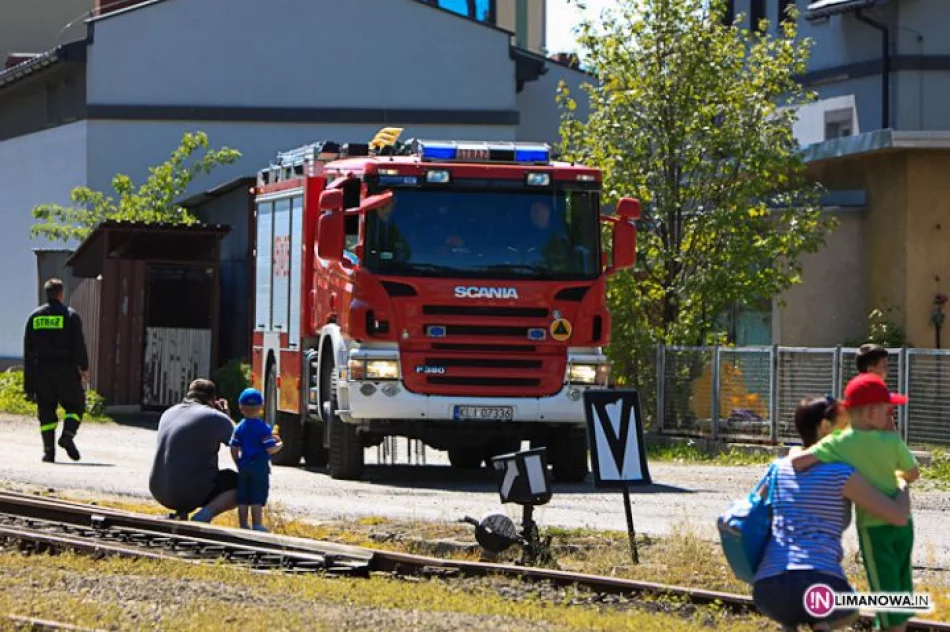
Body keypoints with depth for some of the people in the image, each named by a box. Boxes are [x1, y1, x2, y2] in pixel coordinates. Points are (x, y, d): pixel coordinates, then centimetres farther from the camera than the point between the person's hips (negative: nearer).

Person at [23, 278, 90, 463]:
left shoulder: (34, 317, 9)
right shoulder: (70, 315, -3)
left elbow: (27, 349, 10)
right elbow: (78, 345, -10)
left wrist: (28, 382, 13)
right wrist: (84, 368, -2)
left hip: (41, 369, 3)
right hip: (65, 369, -3)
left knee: (46, 410, 7)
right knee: (75, 405, 8)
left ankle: (48, 450, 1)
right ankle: (68, 434, -17)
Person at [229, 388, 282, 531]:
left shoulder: (239, 428, 4)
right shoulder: (263, 428, -10)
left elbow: (234, 449, 5)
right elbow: (270, 449, -14)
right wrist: (279, 444, 6)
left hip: (244, 467, 4)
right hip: (260, 467, -4)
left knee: (243, 500, 9)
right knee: (257, 500, -2)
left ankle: (243, 526, 13)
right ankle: (257, 526, -2)